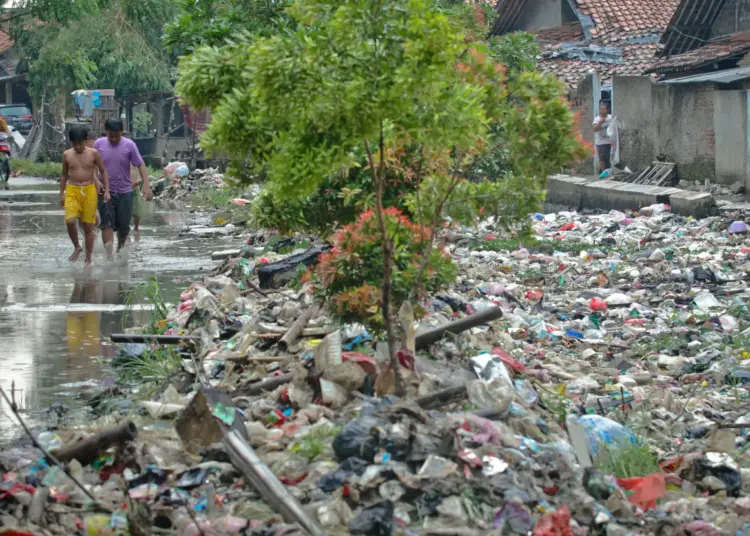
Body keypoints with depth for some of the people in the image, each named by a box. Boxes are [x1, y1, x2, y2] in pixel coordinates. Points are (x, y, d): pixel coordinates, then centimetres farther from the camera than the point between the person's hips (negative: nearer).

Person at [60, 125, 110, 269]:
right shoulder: (67, 155, 3)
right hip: (72, 191, 1)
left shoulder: (93, 153, -2)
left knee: (88, 226, 3)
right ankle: (77, 247, 6)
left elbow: (103, 172, 6)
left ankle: (88, 259, 14)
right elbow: (64, 175, 14)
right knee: (70, 221, -20)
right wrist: (61, 194, 14)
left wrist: (107, 190, -2)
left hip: (89, 191, -1)